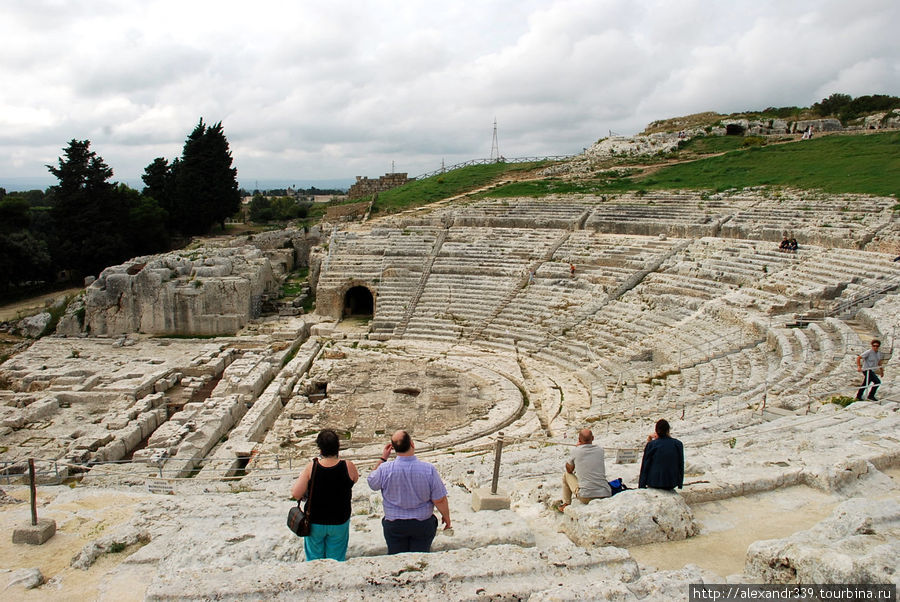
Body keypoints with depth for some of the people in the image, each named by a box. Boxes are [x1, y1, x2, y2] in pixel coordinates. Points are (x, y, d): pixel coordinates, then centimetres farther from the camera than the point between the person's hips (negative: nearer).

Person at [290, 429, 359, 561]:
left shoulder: (312, 467, -21)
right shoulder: (348, 466, -21)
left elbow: (296, 494, -18)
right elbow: (355, 479, 2)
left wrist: (301, 476, -1)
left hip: (314, 522, 0)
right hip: (339, 522, 0)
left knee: (314, 558, 23)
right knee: (337, 559, 21)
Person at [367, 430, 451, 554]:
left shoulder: (385, 469, -21)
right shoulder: (429, 470, -22)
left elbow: (371, 483, 2)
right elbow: (440, 500, -14)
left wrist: (382, 459, 5)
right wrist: (446, 516, 5)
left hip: (394, 525, 0)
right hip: (423, 524, 0)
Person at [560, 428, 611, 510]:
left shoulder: (576, 451, -6)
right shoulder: (600, 450, 4)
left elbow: (569, 470, 12)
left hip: (586, 497, -3)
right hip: (606, 495, 3)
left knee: (566, 474, 20)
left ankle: (566, 504, 29)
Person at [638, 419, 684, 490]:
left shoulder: (651, 445, -10)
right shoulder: (678, 444, -4)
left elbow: (645, 466, -4)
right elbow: (681, 465, 4)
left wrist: (641, 486, 5)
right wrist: (680, 484, 16)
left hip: (654, 482, -2)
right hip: (672, 484, 3)